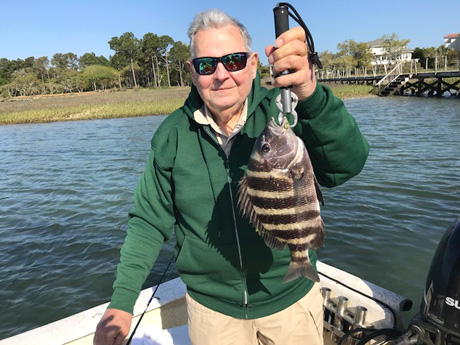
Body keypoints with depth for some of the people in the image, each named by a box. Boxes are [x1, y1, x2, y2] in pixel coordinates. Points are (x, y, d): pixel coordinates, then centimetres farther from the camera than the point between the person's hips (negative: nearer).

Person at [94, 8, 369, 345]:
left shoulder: (283, 112, -14)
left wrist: (311, 96, -45)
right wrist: (122, 301, -8)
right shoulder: (173, 134, -8)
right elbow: (150, 221, -2)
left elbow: (348, 164, -28)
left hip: (292, 301, 0)